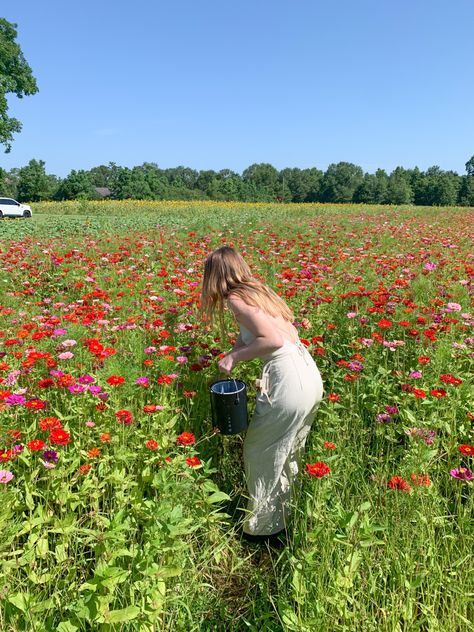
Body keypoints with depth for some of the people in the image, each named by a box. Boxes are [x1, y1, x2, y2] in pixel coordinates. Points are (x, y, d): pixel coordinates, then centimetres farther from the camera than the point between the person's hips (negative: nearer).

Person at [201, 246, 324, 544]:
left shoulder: (236, 299, -10)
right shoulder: (259, 289, 15)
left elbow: (274, 340, -20)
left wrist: (234, 357, -9)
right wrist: (234, 353, 10)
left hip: (289, 382, -8)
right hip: (311, 376, 8)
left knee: (261, 453, 12)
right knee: (288, 455, 24)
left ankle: (262, 528, 29)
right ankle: (284, 515, 42)